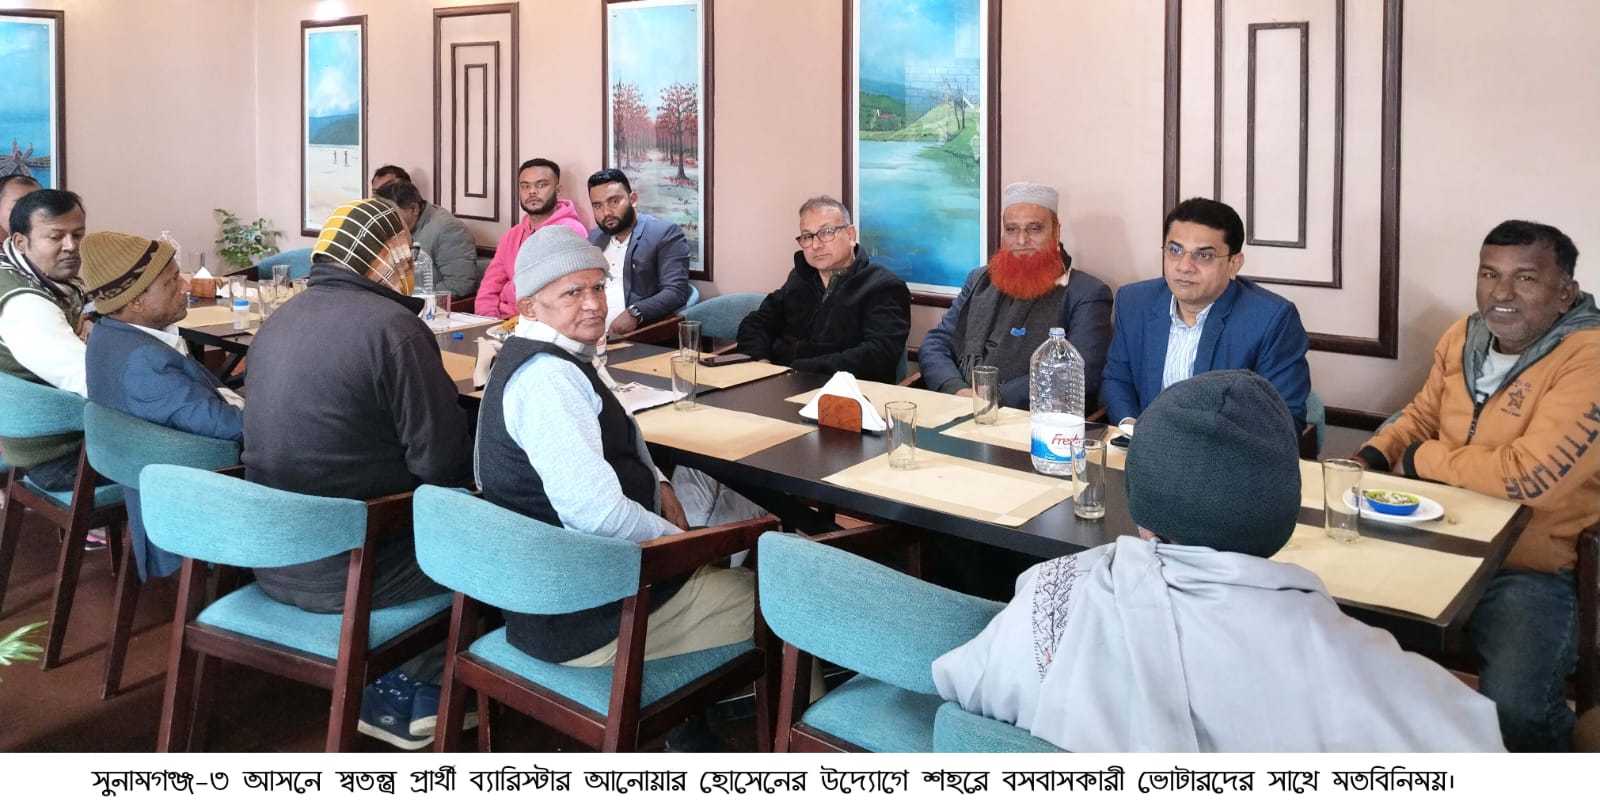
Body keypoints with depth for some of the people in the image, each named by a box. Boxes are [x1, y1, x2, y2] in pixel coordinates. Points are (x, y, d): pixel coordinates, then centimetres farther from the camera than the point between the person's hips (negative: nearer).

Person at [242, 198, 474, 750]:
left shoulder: (280, 320, 8)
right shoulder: (391, 326, -18)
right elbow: (444, 462, -20)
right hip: (345, 569, -8)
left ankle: (394, 683, 22)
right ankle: (406, 692, 21)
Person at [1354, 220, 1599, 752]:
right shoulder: (1461, 337, 5)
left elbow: (1531, 477, -28)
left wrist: (1420, 460, -13)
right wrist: (1371, 456, 0)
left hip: (1530, 571, -6)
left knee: (1512, 709, -26)